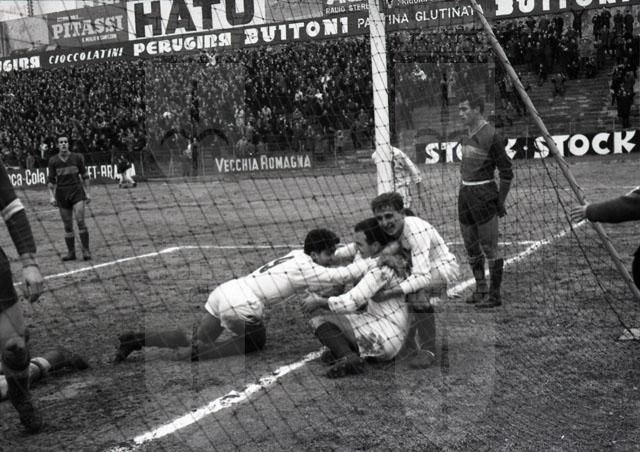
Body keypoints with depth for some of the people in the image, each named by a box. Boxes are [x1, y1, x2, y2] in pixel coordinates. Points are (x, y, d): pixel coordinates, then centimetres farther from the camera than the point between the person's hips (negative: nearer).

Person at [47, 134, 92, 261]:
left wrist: (87, 192, 4)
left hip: (77, 191, -1)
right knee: (67, 225, 4)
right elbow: (51, 180, 6)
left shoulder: (77, 157, 1)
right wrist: (51, 196, -2)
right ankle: (71, 252, 12)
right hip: (62, 194, 2)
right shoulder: (53, 161, 2)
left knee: (80, 221, -13)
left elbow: (84, 175, 7)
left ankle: (86, 250, -7)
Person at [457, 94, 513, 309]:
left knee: (489, 247, -3)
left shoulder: (490, 136, -13)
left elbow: (506, 172, -10)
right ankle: (480, 288, 27)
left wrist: (500, 202, -7)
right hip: (464, 192, 8)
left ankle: (494, 295, 5)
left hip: (483, 193, -8)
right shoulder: (467, 135, 11)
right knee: (470, 245, 14)